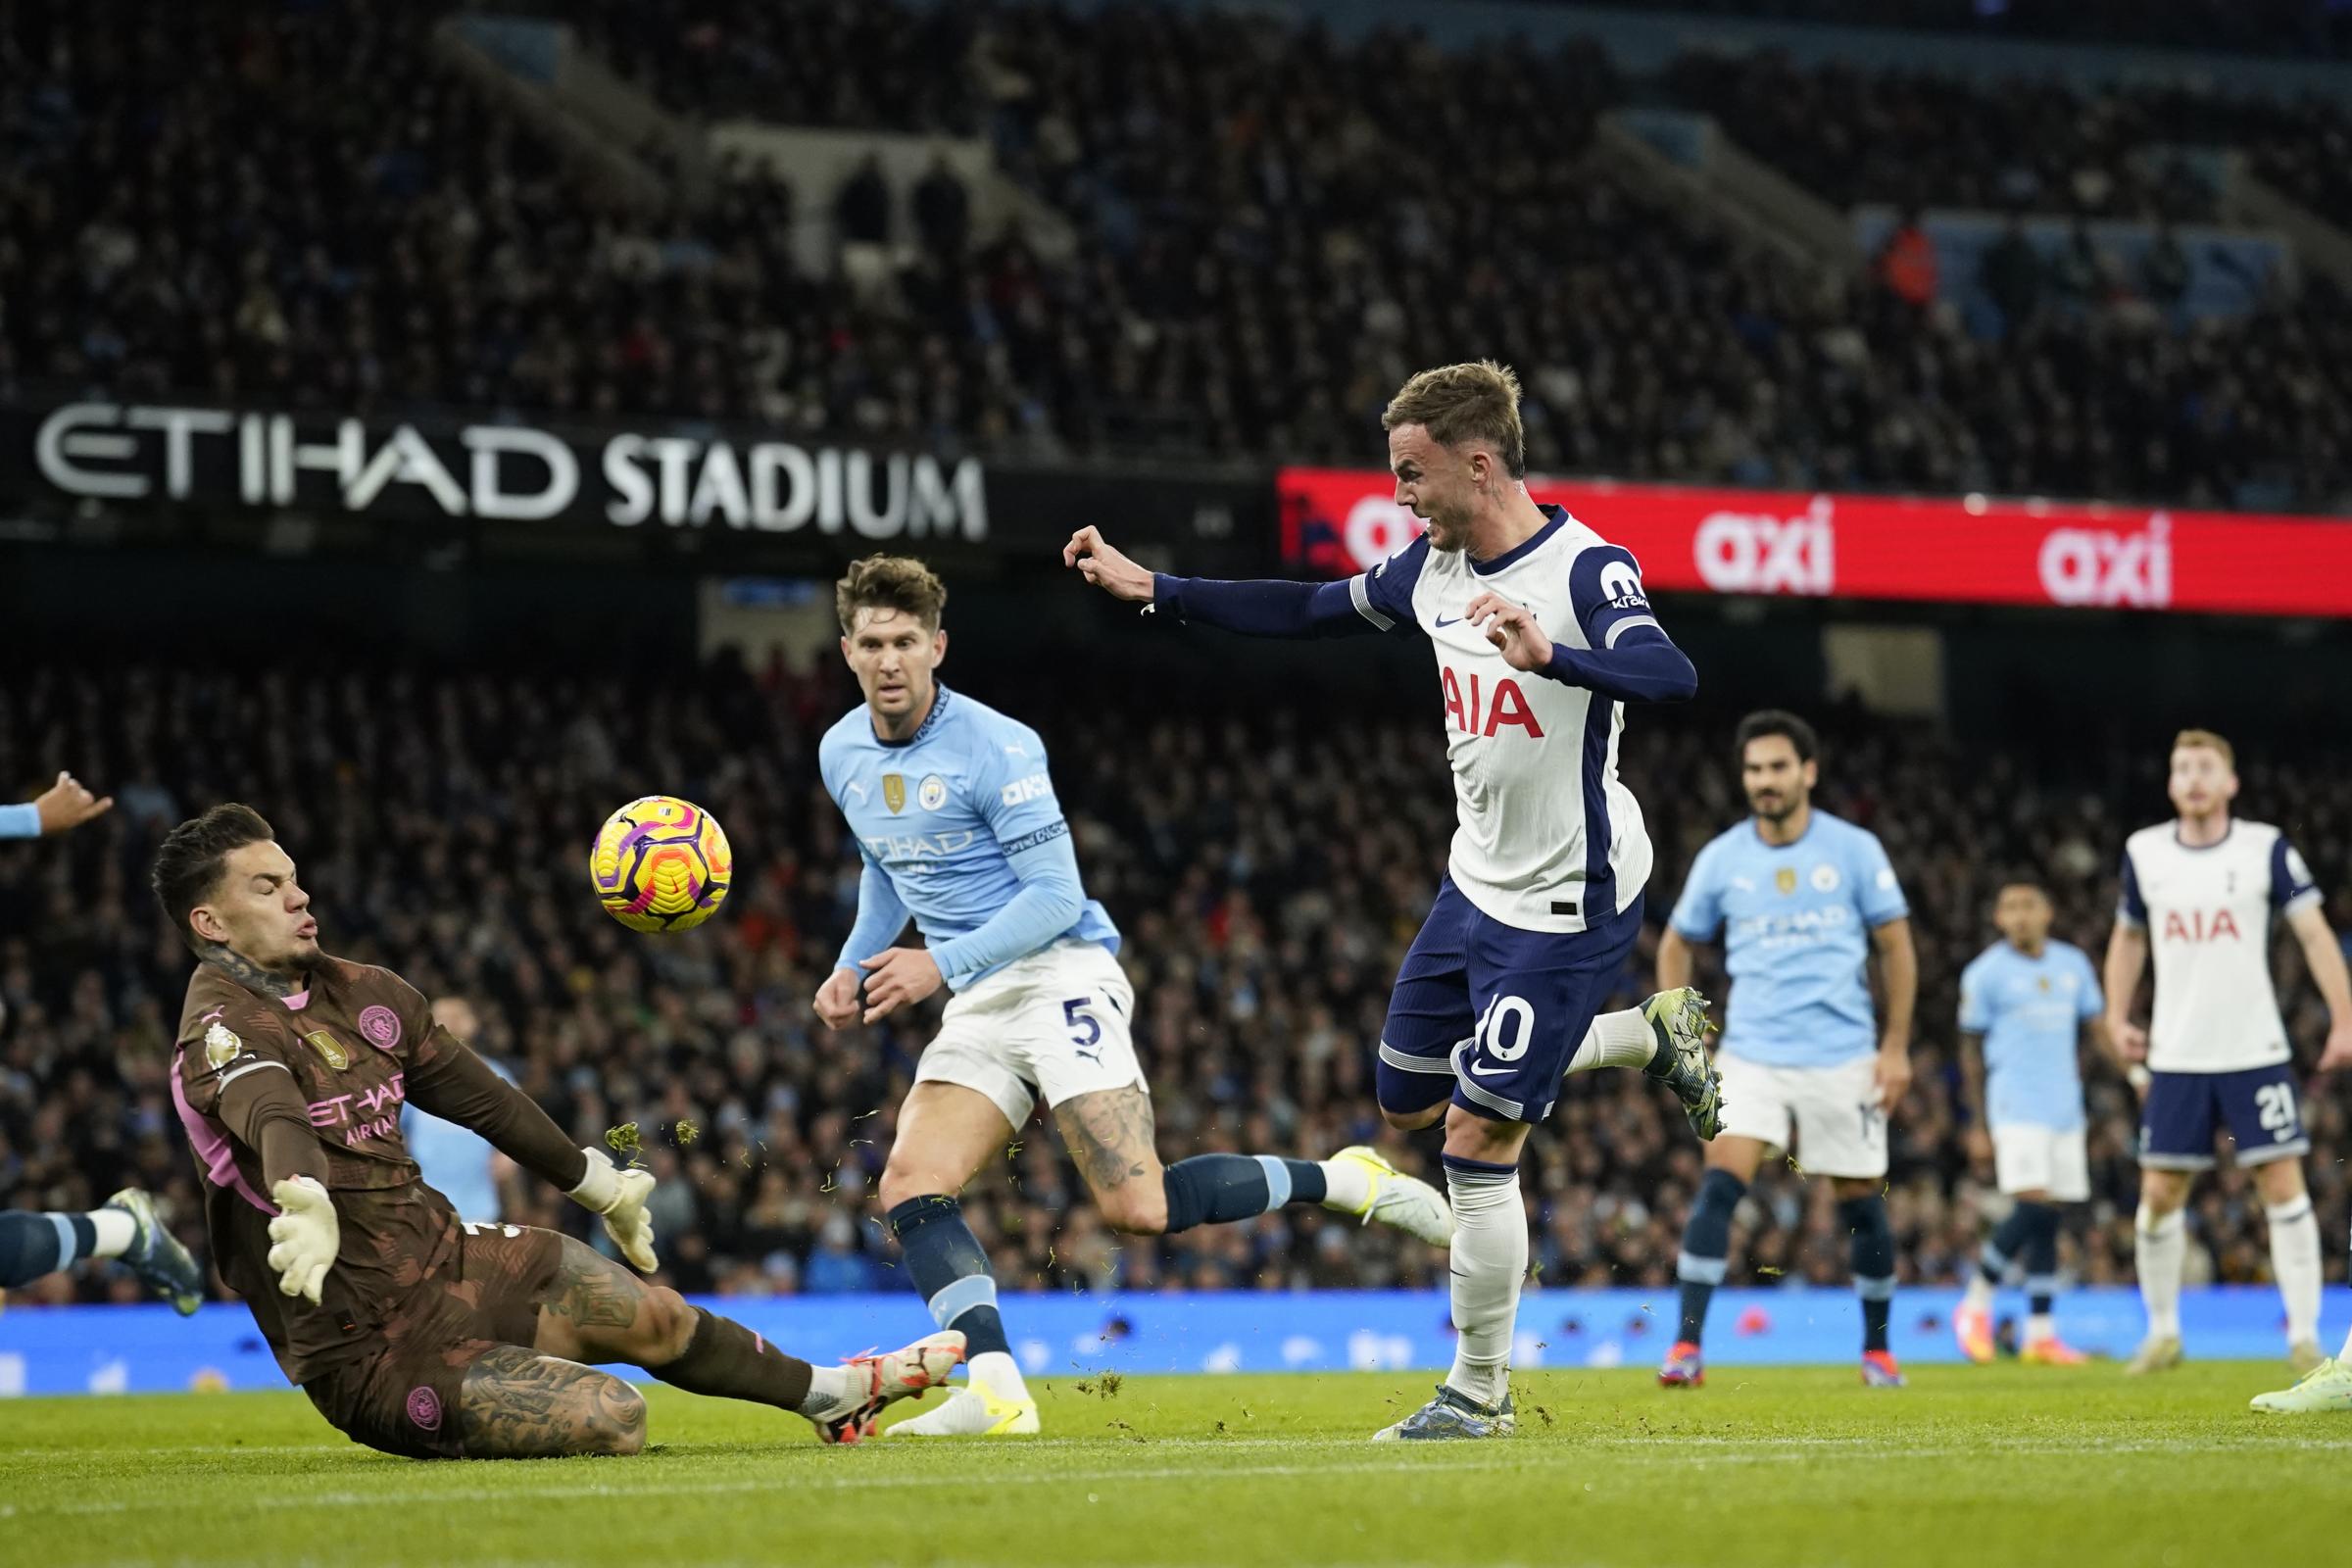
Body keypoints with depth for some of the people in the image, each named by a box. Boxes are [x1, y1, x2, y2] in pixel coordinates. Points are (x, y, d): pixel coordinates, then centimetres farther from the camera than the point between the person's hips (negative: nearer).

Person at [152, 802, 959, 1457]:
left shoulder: (358, 991, 6)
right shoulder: (222, 1029, -19)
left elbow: (479, 1095, 20)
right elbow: (273, 1119, -43)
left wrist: (596, 1180, 31)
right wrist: (307, 1202, -64)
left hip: (442, 1252, 8)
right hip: (372, 1346, -8)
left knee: (656, 1316, 10)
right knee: (614, 1415, -20)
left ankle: (833, 1392, 37)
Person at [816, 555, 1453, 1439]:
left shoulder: (996, 747, -14)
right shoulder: (841, 754, 9)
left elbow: (1056, 896, -15)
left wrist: (942, 965, -23)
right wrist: (853, 968, 12)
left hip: (1061, 975, -7)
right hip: (979, 1003, 7)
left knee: (1137, 1208, -20)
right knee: (909, 1186, -14)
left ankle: (1345, 1182, -1)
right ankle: (997, 1393, -20)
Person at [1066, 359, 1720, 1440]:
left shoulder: (1584, 571, -22)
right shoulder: (1432, 567, 2)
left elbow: (1672, 679, -38)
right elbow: (1308, 612, 16)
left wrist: (1550, 657, -54)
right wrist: (1151, 589, 13)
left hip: (1566, 904, -9)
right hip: (1478, 882, 9)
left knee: (1477, 1135, -9)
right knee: (1406, 1100, 18)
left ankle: (1479, 1392, 7)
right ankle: (1652, 1036, 30)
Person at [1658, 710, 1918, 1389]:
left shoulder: (1854, 849, -2)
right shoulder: (1721, 858, 2)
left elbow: (1895, 946, 4)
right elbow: (1676, 944, 15)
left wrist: (1896, 1046, -2)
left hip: (1842, 1057, 0)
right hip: (1752, 1053, 0)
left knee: (1861, 1200, 6)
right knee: (1719, 1184, -16)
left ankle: (1877, 1350, 24)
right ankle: (1687, 1347, -17)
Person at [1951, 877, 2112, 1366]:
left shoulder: (2073, 965, 11)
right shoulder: (1985, 973, -1)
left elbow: (2098, 1026, 16)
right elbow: (1971, 1051, 3)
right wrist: (1979, 1126, 3)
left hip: (2065, 1107, 5)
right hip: (2016, 1108, -5)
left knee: (2048, 1219, 4)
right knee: (2033, 1209, -18)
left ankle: (2040, 1333, 8)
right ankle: (1977, 1303, -1)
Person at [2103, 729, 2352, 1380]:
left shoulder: (2266, 848, -4)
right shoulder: (2143, 852, 4)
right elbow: (2128, 936, 19)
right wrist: (2118, 1016, 10)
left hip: (2256, 1052, -2)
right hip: (2176, 1057, 2)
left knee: (2283, 1185, -7)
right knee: (2159, 1193, 1)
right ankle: (2163, 1332, 17)